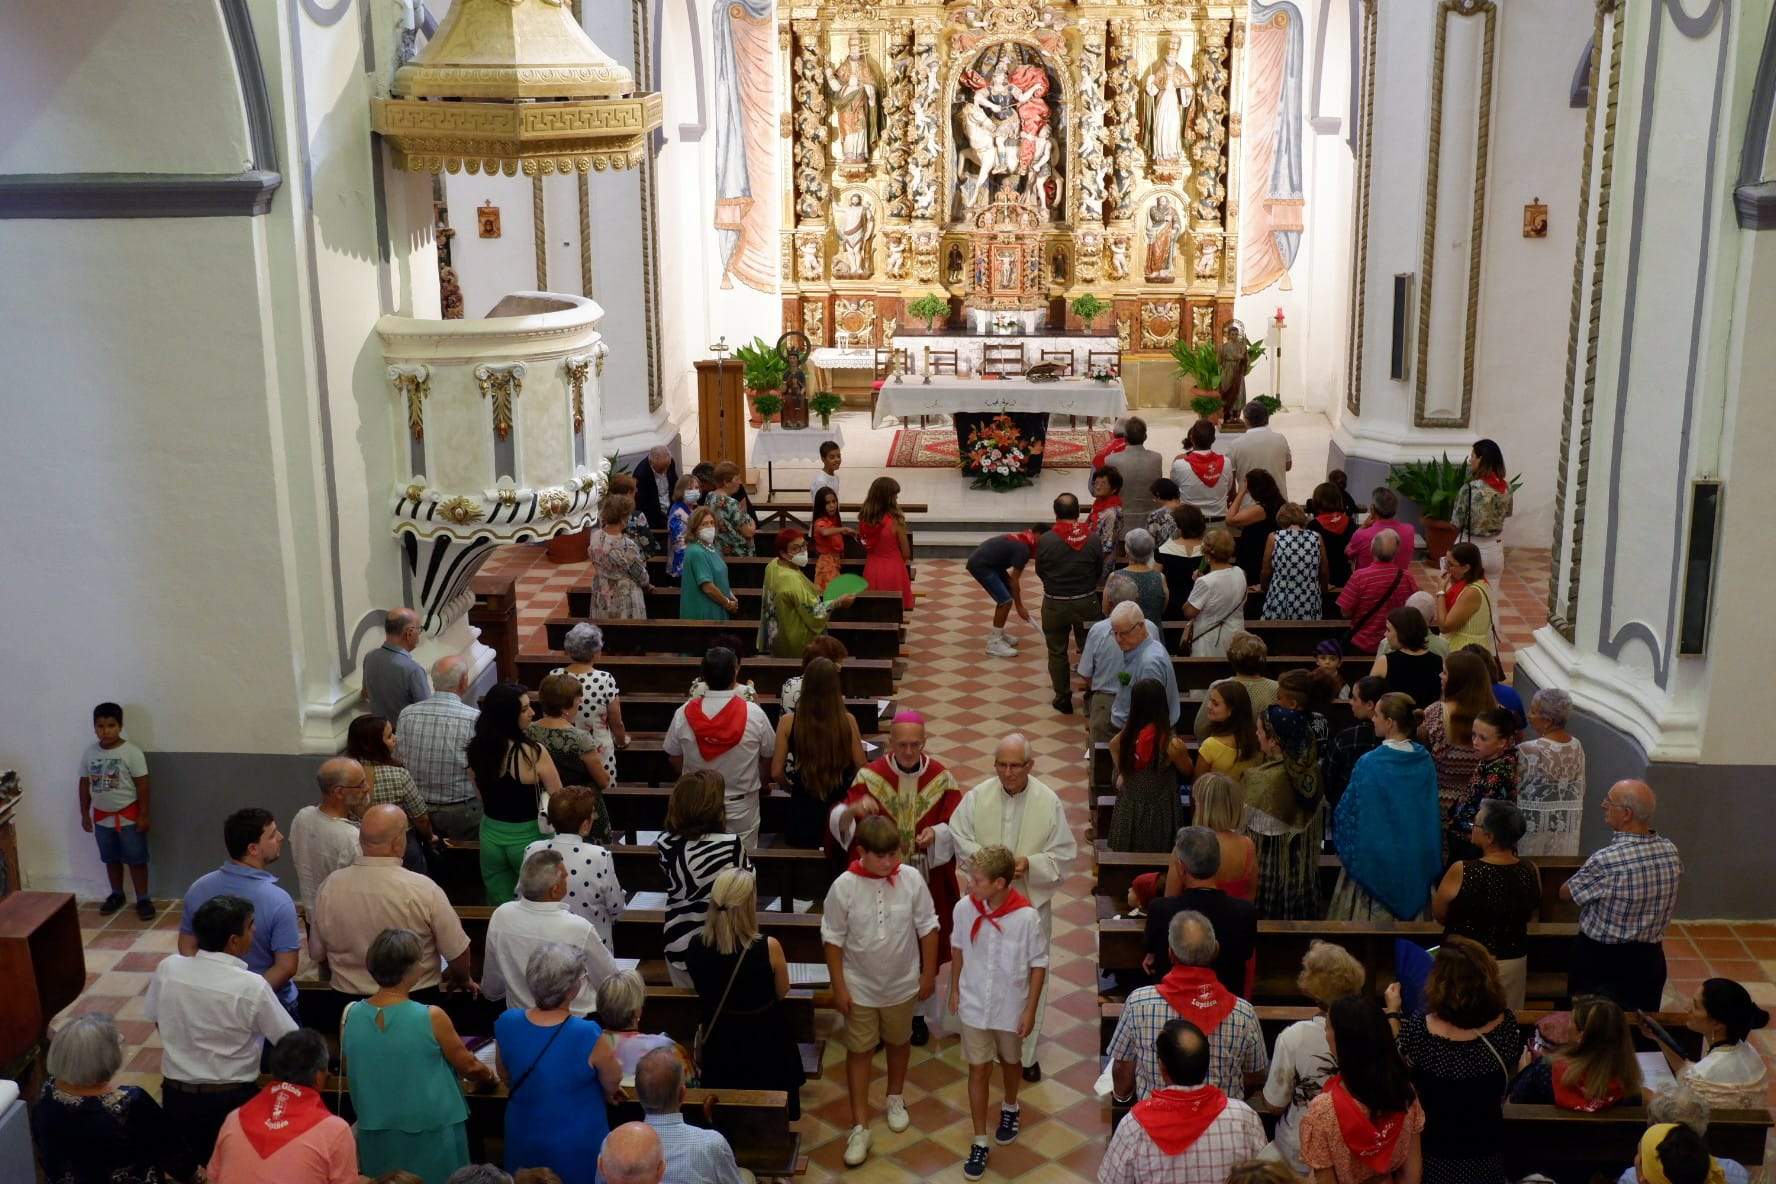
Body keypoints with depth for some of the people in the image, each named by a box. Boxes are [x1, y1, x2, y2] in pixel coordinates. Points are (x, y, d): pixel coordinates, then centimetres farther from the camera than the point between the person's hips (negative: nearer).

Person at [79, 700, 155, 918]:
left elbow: (142, 784, -12)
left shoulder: (131, 752, -15)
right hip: (102, 816, 4)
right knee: (111, 859, 17)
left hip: (129, 815, -4)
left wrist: (144, 815, -13)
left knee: (136, 860, 2)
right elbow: (85, 784, 7)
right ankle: (116, 894, 33)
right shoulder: (89, 753, -2)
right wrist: (85, 814, 7)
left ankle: (143, 899, 12)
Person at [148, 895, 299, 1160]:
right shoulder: (252, 987, -19)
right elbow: (291, 1042, -8)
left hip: (175, 1095, 5)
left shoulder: (167, 968, -6)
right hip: (231, 1100, -5)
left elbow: (157, 1020, 10)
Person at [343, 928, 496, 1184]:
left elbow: (346, 1070, 10)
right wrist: (489, 1075, 18)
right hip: (431, 1137, -3)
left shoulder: (350, 1015, -9)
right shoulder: (431, 1018, -20)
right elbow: (467, 1066, -5)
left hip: (376, 1135, 4)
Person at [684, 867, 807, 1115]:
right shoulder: (768, 948, -30)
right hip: (765, 1042, -3)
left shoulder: (696, 945, -20)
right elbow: (781, 992, -9)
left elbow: (702, 990, 0)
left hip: (720, 1041, 3)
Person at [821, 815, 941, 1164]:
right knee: (858, 1052, 7)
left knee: (899, 1042, 22)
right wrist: (839, 987, -9)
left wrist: (928, 974, 0)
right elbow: (833, 938, -10)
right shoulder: (844, 886, -20)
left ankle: (895, 1098, 47)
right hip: (860, 987, -2)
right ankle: (860, 1127, 17)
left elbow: (928, 928, -4)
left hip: (902, 984, 2)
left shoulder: (911, 881, -16)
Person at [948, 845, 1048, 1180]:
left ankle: (1010, 1109, 53)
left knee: (1010, 1062, 24)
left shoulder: (1026, 917, -26)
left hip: (1011, 1008, -1)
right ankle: (979, 1142, 22)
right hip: (974, 1006, 1)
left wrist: (1030, 1009, -9)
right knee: (978, 1070, 8)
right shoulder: (964, 908, -17)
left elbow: (1038, 964, -12)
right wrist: (954, 989, 9)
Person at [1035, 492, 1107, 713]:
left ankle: (1063, 698, 20)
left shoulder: (1045, 540, -15)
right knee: (1089, 650, 16)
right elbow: (1100, 570, 0)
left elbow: (1040, 572, -2)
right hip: (1086, 602, 1)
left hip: (1055, 603, -1)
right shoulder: (1092, 538, -11)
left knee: (1057, 652, 14)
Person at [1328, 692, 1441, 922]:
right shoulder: (1424, 760, -4)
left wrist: (1344, 847, 6)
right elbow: (1432, 812, 6)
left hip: (1375, 860, -5)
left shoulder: (1369, 764, -20)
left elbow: (1347, 813, -11)